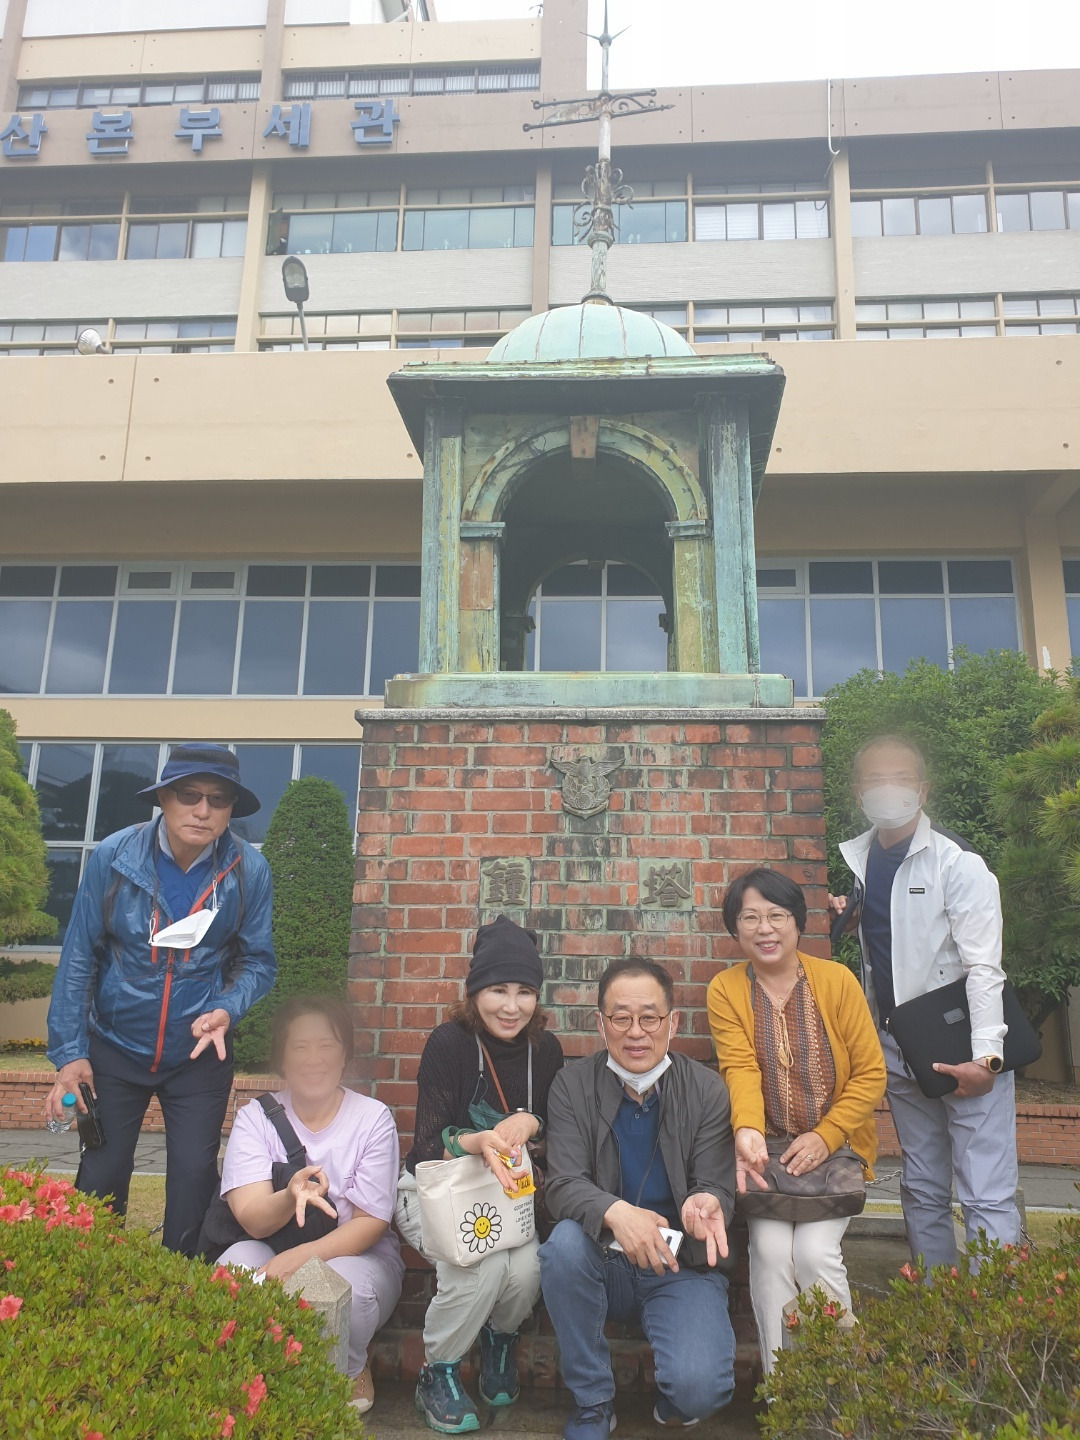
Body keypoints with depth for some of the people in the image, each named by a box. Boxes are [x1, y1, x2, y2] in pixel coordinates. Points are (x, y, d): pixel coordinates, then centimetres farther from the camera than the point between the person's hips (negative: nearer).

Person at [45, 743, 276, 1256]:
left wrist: (226, 1010, -23)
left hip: (199, 1054, 0)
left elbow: (258, 961, -4)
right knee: (100, 1177, 9)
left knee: (194, 1178, 3)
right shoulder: (113, 857, -16)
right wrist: (68, 1053, -8)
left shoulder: (248, 871, -15)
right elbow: (78, 958, -7)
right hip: (114, 1047, 0)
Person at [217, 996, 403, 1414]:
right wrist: (291, 1197, -40)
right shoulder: (255, 1117, -4)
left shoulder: (372, 1119, -7)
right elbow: (254, 1220, -15)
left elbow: (370, 1223, -9)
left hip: (356, 1254, 0)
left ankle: (349, 1374, -1)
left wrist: (304, 1256, -28)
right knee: (236, 1268, -32)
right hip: (273, 1252, 1)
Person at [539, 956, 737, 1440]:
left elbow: (717, 1187, -7)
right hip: (602, 1264, 1)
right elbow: (563, 1183, -15)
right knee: (564, 1244, -31)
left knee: (698, 1389, -25)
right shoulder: (573, 1086, -6)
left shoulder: (707, 1090, -6)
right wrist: (616, 1213, -37)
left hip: (682, 1268, -1)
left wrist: (705, 1203, -33)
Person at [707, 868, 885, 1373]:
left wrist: (825, 1137, -14)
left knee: (814, 1250, -18)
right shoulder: (725, 990, -5)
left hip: (835, 1146, 0)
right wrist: (747, 1133, -35)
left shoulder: (836, 980, -6)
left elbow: (871, 1073, -4)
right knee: (770, 1247, -19)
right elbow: (741, 1069, -16)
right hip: (767, 1148, 1)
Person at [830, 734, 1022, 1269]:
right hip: (898, 1045, 7)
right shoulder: (858, 858, 5)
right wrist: (845, 917, 0)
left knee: (987, 1196, -6)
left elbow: (983, 965, -17)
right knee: (921, 1190, 17)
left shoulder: (957, 863, -14)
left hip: (964, 1047, -6)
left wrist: (986, 1056, -23)